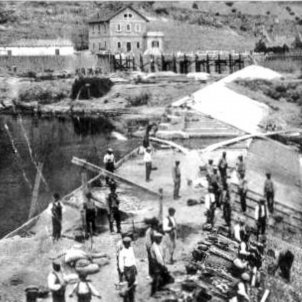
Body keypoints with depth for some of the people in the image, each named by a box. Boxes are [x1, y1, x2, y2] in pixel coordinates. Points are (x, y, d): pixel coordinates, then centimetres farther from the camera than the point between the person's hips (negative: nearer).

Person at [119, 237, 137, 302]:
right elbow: (121, 263, -14)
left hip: (132, 267, 6)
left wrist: (135, 267, 16)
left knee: (133, 284, 11)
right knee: (128, 285, -4)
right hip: (126, 269, -6)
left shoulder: (131, 248, 3)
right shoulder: (122, 251, -17)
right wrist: (122, 272, -13)